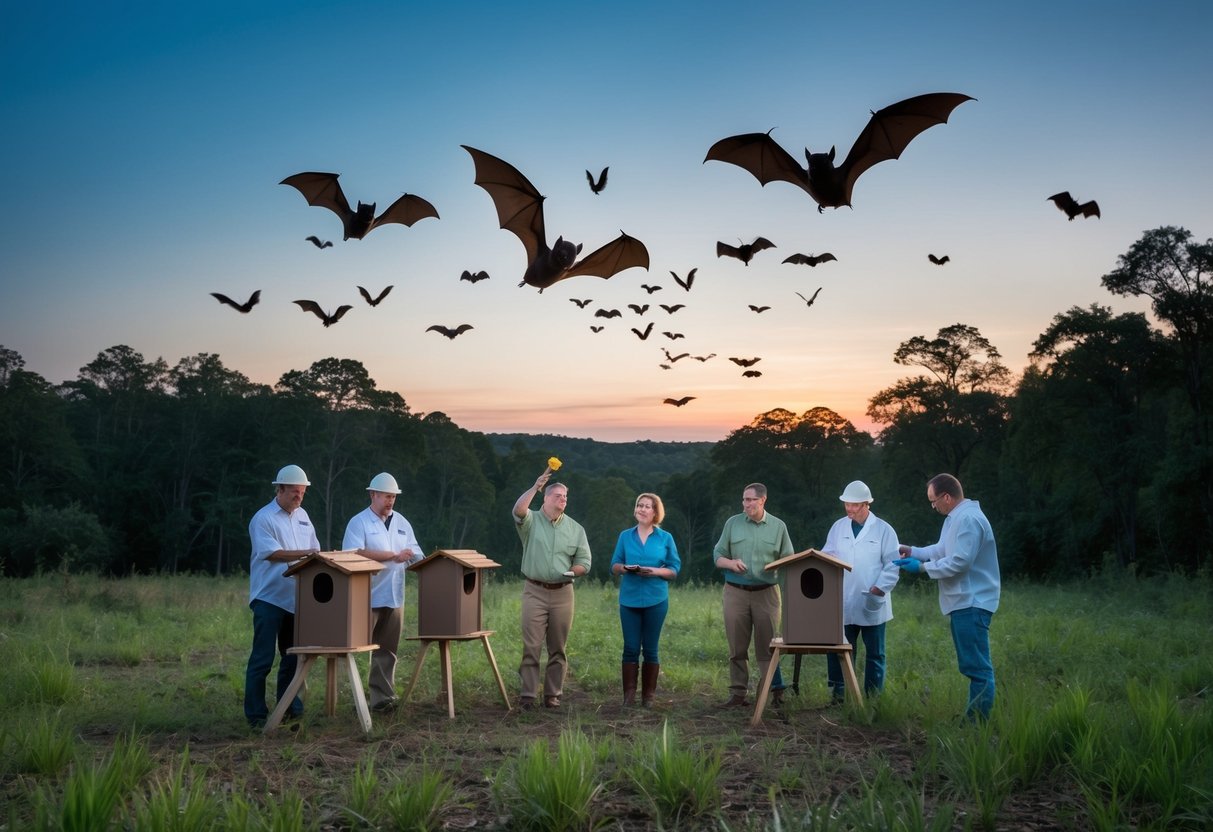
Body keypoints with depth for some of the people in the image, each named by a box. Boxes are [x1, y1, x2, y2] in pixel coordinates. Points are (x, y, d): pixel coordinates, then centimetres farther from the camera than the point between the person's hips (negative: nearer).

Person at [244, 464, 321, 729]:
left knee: (292, 657, 11)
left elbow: (315, 550, 16)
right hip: (269, 598, -7)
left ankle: (291, 709, 20)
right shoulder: (263, 518, -8)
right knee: (262, 659, -4)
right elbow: (273, 554, -19)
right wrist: (306, 554, -25)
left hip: (296, 598, 7)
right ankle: (256, 715, 2)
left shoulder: (302, 516, 13)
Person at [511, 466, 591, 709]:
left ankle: (553, 694, 13)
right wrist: (535, 487, -30)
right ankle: (527, 695, 0)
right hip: (535, 591, -3)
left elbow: (584, 562, 10)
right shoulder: (532, 521, 1)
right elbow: (519, 509, -23)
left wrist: (571, 571, -10)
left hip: (562, 593, 3)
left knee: (558, 648, 6)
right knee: (531, 646, -4)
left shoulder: (575, 529, 10)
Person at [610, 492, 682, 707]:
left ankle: (649, 695, 12)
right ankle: (629, 693, 8)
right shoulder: (625, 536, 7)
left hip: (656, 600, -1)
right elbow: (614, 566, 8)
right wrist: (624, 568, -14)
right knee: (631, 648, 1)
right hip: (629, 599, 1)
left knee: (650, 649, 4)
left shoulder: (665, 538, 3)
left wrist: (655, 571, -15)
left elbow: (674, 570, 3)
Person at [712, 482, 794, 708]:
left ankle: (776, 690, 10)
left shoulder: (778, 526, 5)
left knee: (767, 645, 2)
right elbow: (718, 556, 7)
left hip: (766, 592, -1)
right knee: (737, 647, 5)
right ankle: (738, 693, 12)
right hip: (736, 592, 1)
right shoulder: (733, 523, 5)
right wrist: (730, 563, -14)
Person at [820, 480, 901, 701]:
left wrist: (878, 590, -13)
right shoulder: (838, 527, 9)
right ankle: (838, 693, 8)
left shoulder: (883, 530, 0)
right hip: (843, 604, 2)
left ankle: (873, 697, 15)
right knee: (839, 651, 1)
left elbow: (892, 565, -3)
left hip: (872, 605, -2)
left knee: (874, 654, 7)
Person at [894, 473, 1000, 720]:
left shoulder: (969, 519, -19)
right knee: (973, 664, 14)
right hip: (965, 601, 11)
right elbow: (943, 550, 26)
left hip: (971, 603, -11)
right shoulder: (956, 518, 16)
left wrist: (922, 567, -14)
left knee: (976, 665, -8)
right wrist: (913, 551, 17)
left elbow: (959, 562, -23)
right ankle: (974, 718, 21)